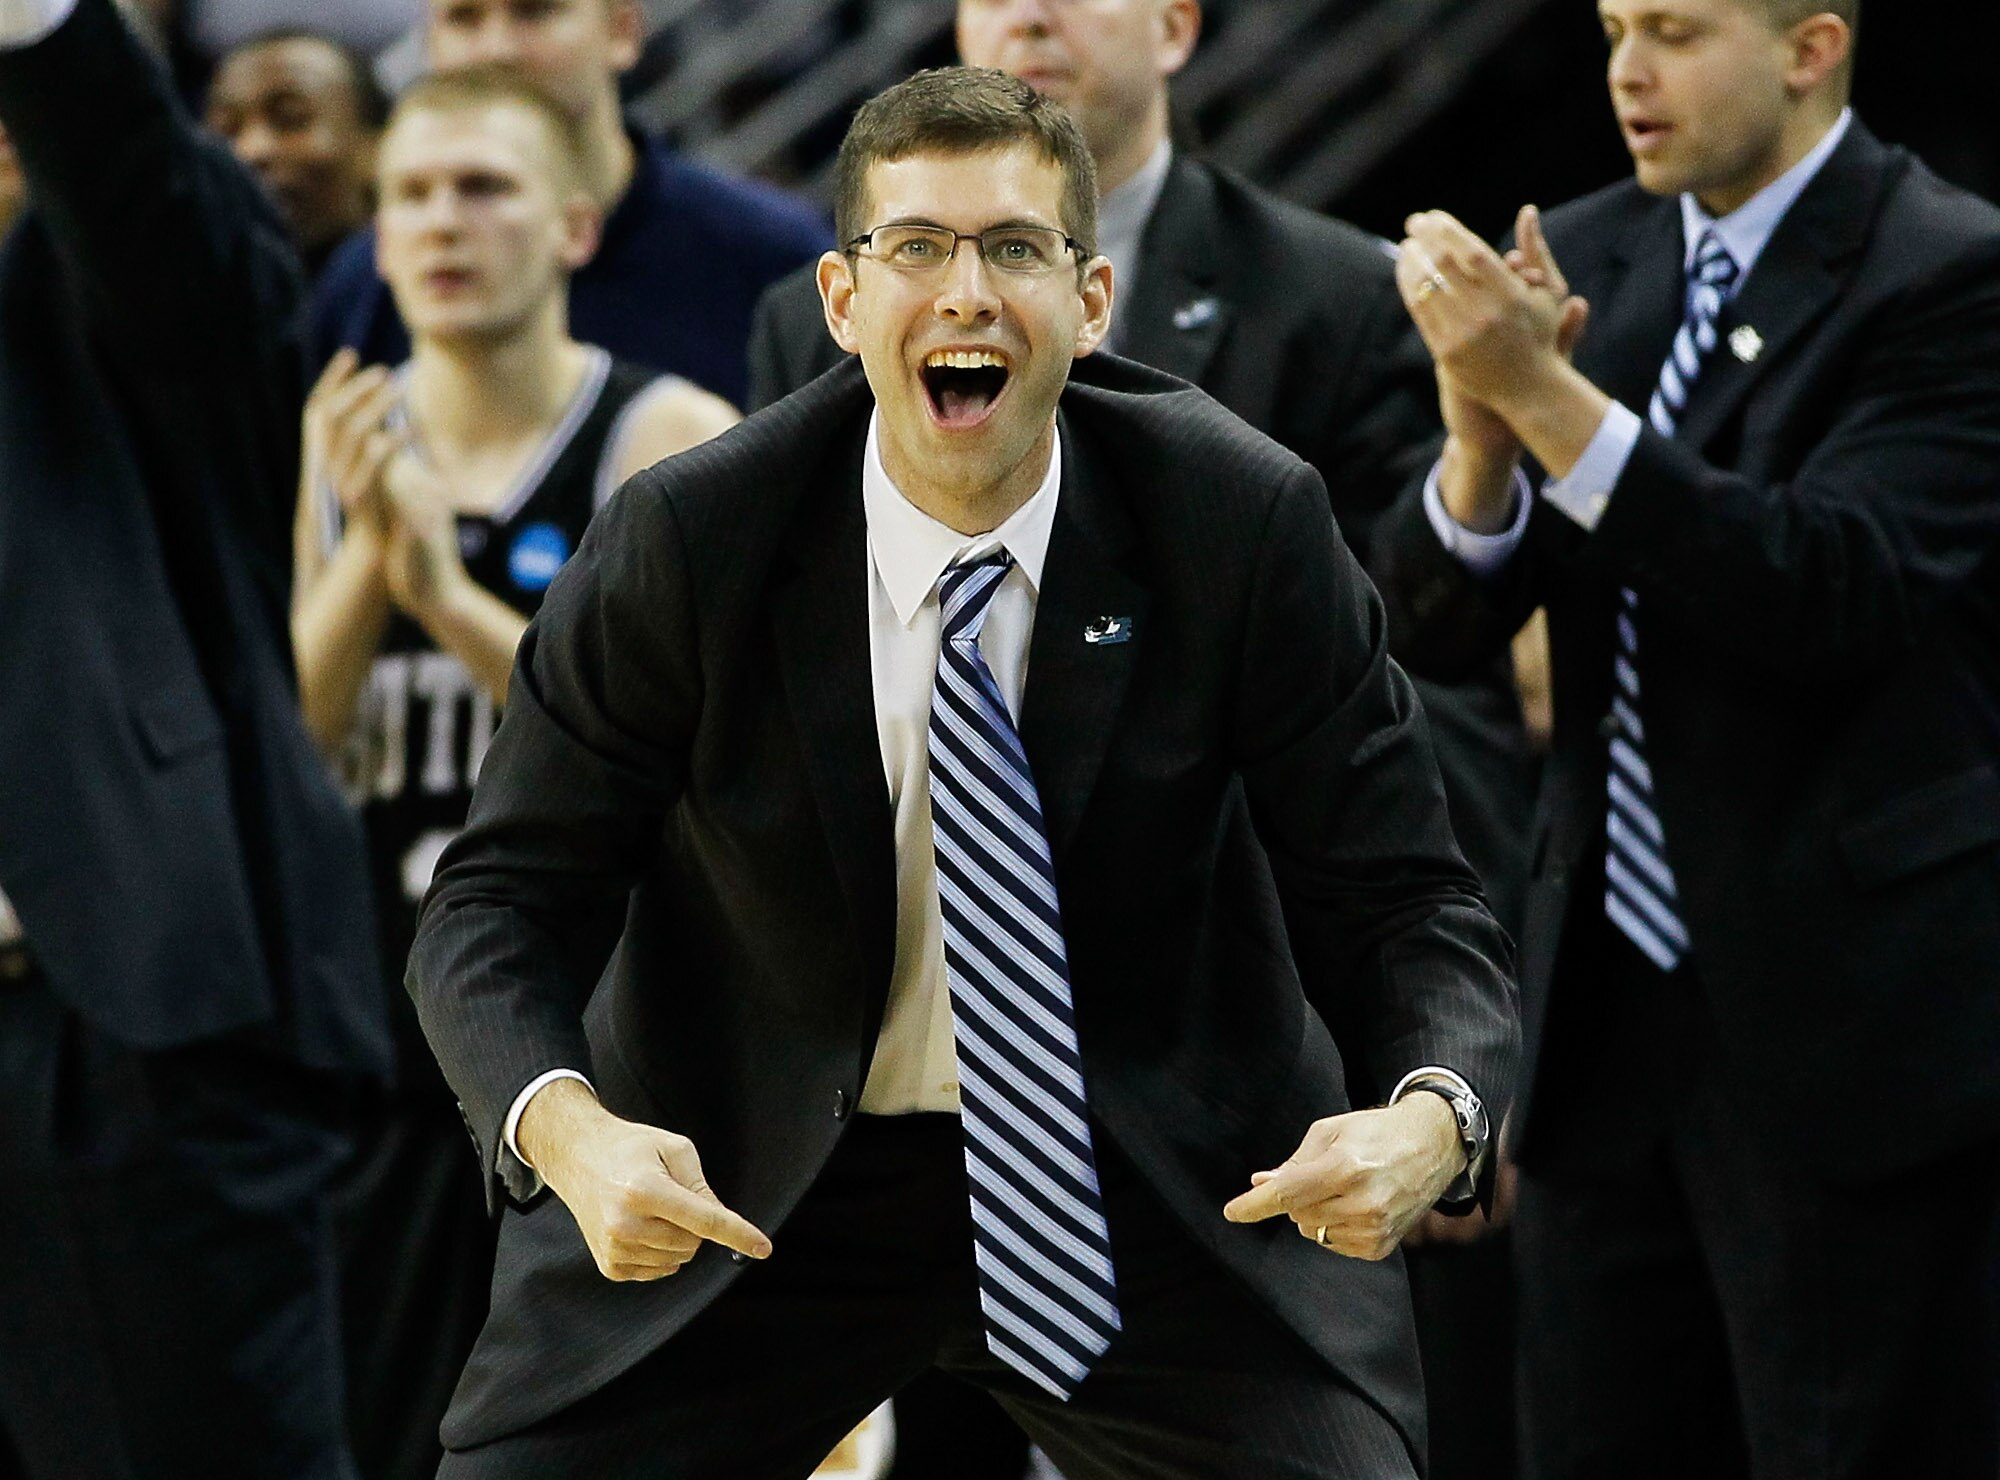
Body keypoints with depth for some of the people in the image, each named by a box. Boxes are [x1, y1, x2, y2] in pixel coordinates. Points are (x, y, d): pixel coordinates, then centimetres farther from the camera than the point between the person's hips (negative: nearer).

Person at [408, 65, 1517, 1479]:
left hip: (1166, 1188, 0)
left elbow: (1405, 903, -9)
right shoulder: (689, 541, -15)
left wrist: (1431, 1119, -32)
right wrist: (569, 1134, -31)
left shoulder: (1248, 525, -14)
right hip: (734, 1188, 0)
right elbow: (497, 899, -10)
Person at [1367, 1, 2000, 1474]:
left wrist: (1550, 397, -26)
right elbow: (1438, 622, 6)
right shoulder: (1584, 256, 10)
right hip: (1619, 1014, 6)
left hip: (1854, 1023, -6)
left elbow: (1836, 591, -22)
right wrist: (1483, 438, -16)